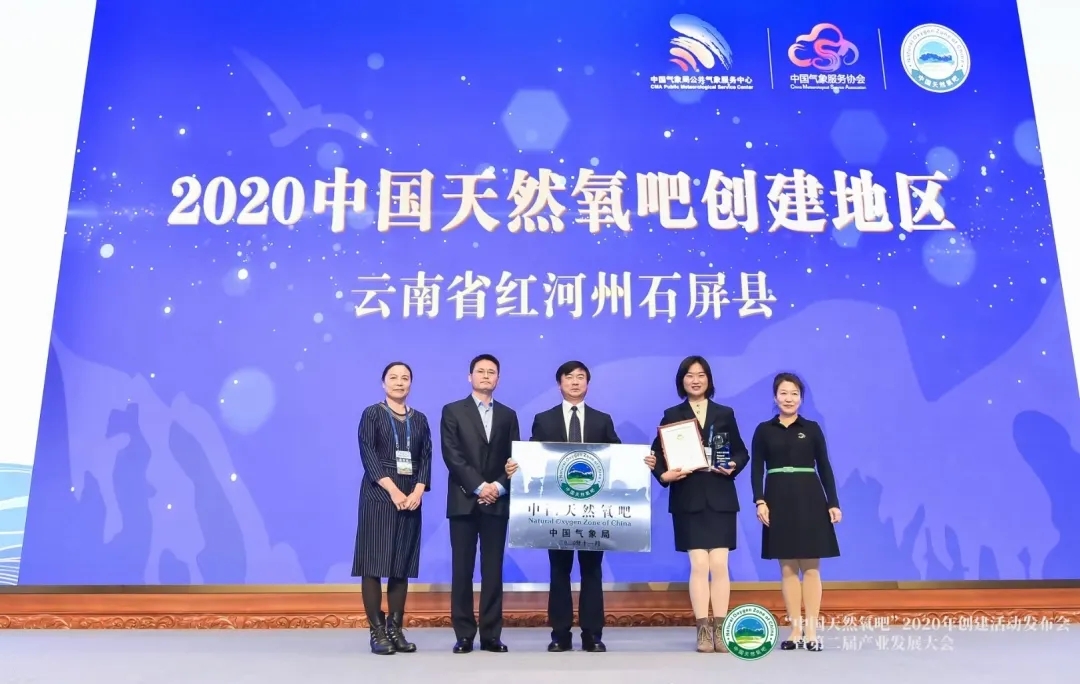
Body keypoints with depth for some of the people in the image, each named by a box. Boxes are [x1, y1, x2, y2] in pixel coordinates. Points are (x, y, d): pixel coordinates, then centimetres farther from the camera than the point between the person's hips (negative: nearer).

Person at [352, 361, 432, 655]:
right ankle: (377, 632, 1)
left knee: (402, 565, 5)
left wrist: (418, 491, -10)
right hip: (379, 496, -4)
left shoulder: (419, 419, 12)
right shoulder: (372, 414, 1)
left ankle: (396, 629, 11)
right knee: (373, 563, -4)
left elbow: (426, 458, 7)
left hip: (411, 498, 4)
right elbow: (368, 455, -8)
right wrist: (393, 490, -16)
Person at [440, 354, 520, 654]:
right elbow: (452, 455, -6)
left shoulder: (508, 415, 12)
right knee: (462, 569, 1)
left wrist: (499, 487, -10)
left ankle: (491, 634, 10)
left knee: (493, 570, 4)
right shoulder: (453, 411, 4)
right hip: (464, 501, -2)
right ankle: (464, 635, 9)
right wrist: (479, 487, -14)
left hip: (497, 502, 2)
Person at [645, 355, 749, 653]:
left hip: (720, 497, 1)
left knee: (719, 564, -1)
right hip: (688, 498, -1)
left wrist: (732, 467, -10)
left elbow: (741, 452, 10)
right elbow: (658, 452, 2)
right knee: (699, 564, -3)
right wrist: (663, 475, -16)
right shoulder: (672, 415, 6)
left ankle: (719, 630, 6)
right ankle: (703, 631, 4)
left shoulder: (725, 413, 9)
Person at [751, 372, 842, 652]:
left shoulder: (812, 428, 6)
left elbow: (824, 467, 5)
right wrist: (760, 501, -11)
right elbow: (756, 469, 1)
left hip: (810, 499, 0)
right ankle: (795, 630, 11)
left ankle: (811, 631, 7)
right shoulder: (764, 430, 5)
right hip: (779, 500, 0)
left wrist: (833, 503, -2)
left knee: (811, 566, 1)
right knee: (787, 568, 4)